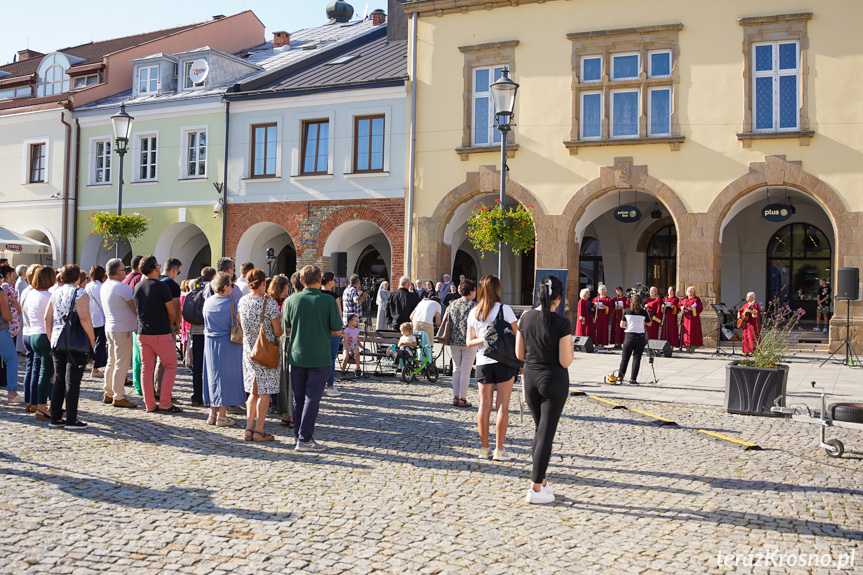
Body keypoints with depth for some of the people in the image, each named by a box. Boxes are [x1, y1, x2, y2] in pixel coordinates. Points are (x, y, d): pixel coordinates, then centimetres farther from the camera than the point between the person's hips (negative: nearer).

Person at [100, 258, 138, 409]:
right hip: (123, 329, -9)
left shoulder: (104, 287, 12)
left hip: (110, 327, 9)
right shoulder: (122, 287, -17)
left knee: (112, 362, 16)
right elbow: (135, 307, -14)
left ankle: (108, 394, 22)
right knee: (122, 363, -5)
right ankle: (118, 397, -2)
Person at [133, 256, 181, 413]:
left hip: (142, 333, 6)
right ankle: (165, 403, 0)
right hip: (160, 334, -6)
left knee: (146, 368, 9)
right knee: (170, 366, 4)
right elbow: (172, 312, -8)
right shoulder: (161, 286, -13)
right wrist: (170, 326, 11)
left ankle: (150, 404, 10)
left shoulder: (137, 286, 7)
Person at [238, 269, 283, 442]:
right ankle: (258, 431, 6)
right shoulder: (270, 303, -17)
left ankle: (249, 428, 15)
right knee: (264, 392, 3)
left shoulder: (242, 301, 0)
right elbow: (278, 332, -13)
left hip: (248, 349, 6)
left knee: (253, 392, 15)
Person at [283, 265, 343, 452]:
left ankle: (300, 434, 21)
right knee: (312, 398, 0)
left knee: (298, 397, 13)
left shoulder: (291, 300, -2)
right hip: (319, 357, -3)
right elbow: (337, 330, -7)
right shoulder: (328, 301, -9)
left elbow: (287, 328, 5)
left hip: (297, 355, 3)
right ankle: (305, 439, -1)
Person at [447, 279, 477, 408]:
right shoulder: (473, 306, -10)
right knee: (465, 371, 1)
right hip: (469, 342, -5)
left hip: (454, 342, 5)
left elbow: (446, 321, 11)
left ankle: (455, 397, 15)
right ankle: (463, 399, 3)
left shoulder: (452, 305, 6)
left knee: (456, 370, 13)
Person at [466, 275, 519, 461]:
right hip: (504, 361, -3)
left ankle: (484, 448, 14)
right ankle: (499, 450, 3)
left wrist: (484, 339, -5)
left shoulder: (474, 313, 6)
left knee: (484, 406, 8)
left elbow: (469, 342, 5)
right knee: (502, 406, 1)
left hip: (482, 362, 4)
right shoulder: (504, 309, -6)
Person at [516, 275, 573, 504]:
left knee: (539, 429, 20)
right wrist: (569, 345, 2)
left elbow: (519, 354, 4)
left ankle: (541, 481, 26)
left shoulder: (526, 317, -1)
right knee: (546, 433, 2)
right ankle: (535, 489, 7)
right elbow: (565, 361, -16)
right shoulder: (561, 323, -16)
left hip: (530, 377, 5)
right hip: (553, 380, -5)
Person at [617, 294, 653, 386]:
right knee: (637, 359, 2)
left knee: (625, 358, 11)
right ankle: (633, 380, 1)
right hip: (640, 337, -1)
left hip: (629, 336, 1)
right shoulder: (643, 312, -4)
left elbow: (622, 325, 0)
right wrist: (648, 313, 20)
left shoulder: (627, 312, -1)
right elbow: (649, 324, 9)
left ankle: (620, 377, 15)